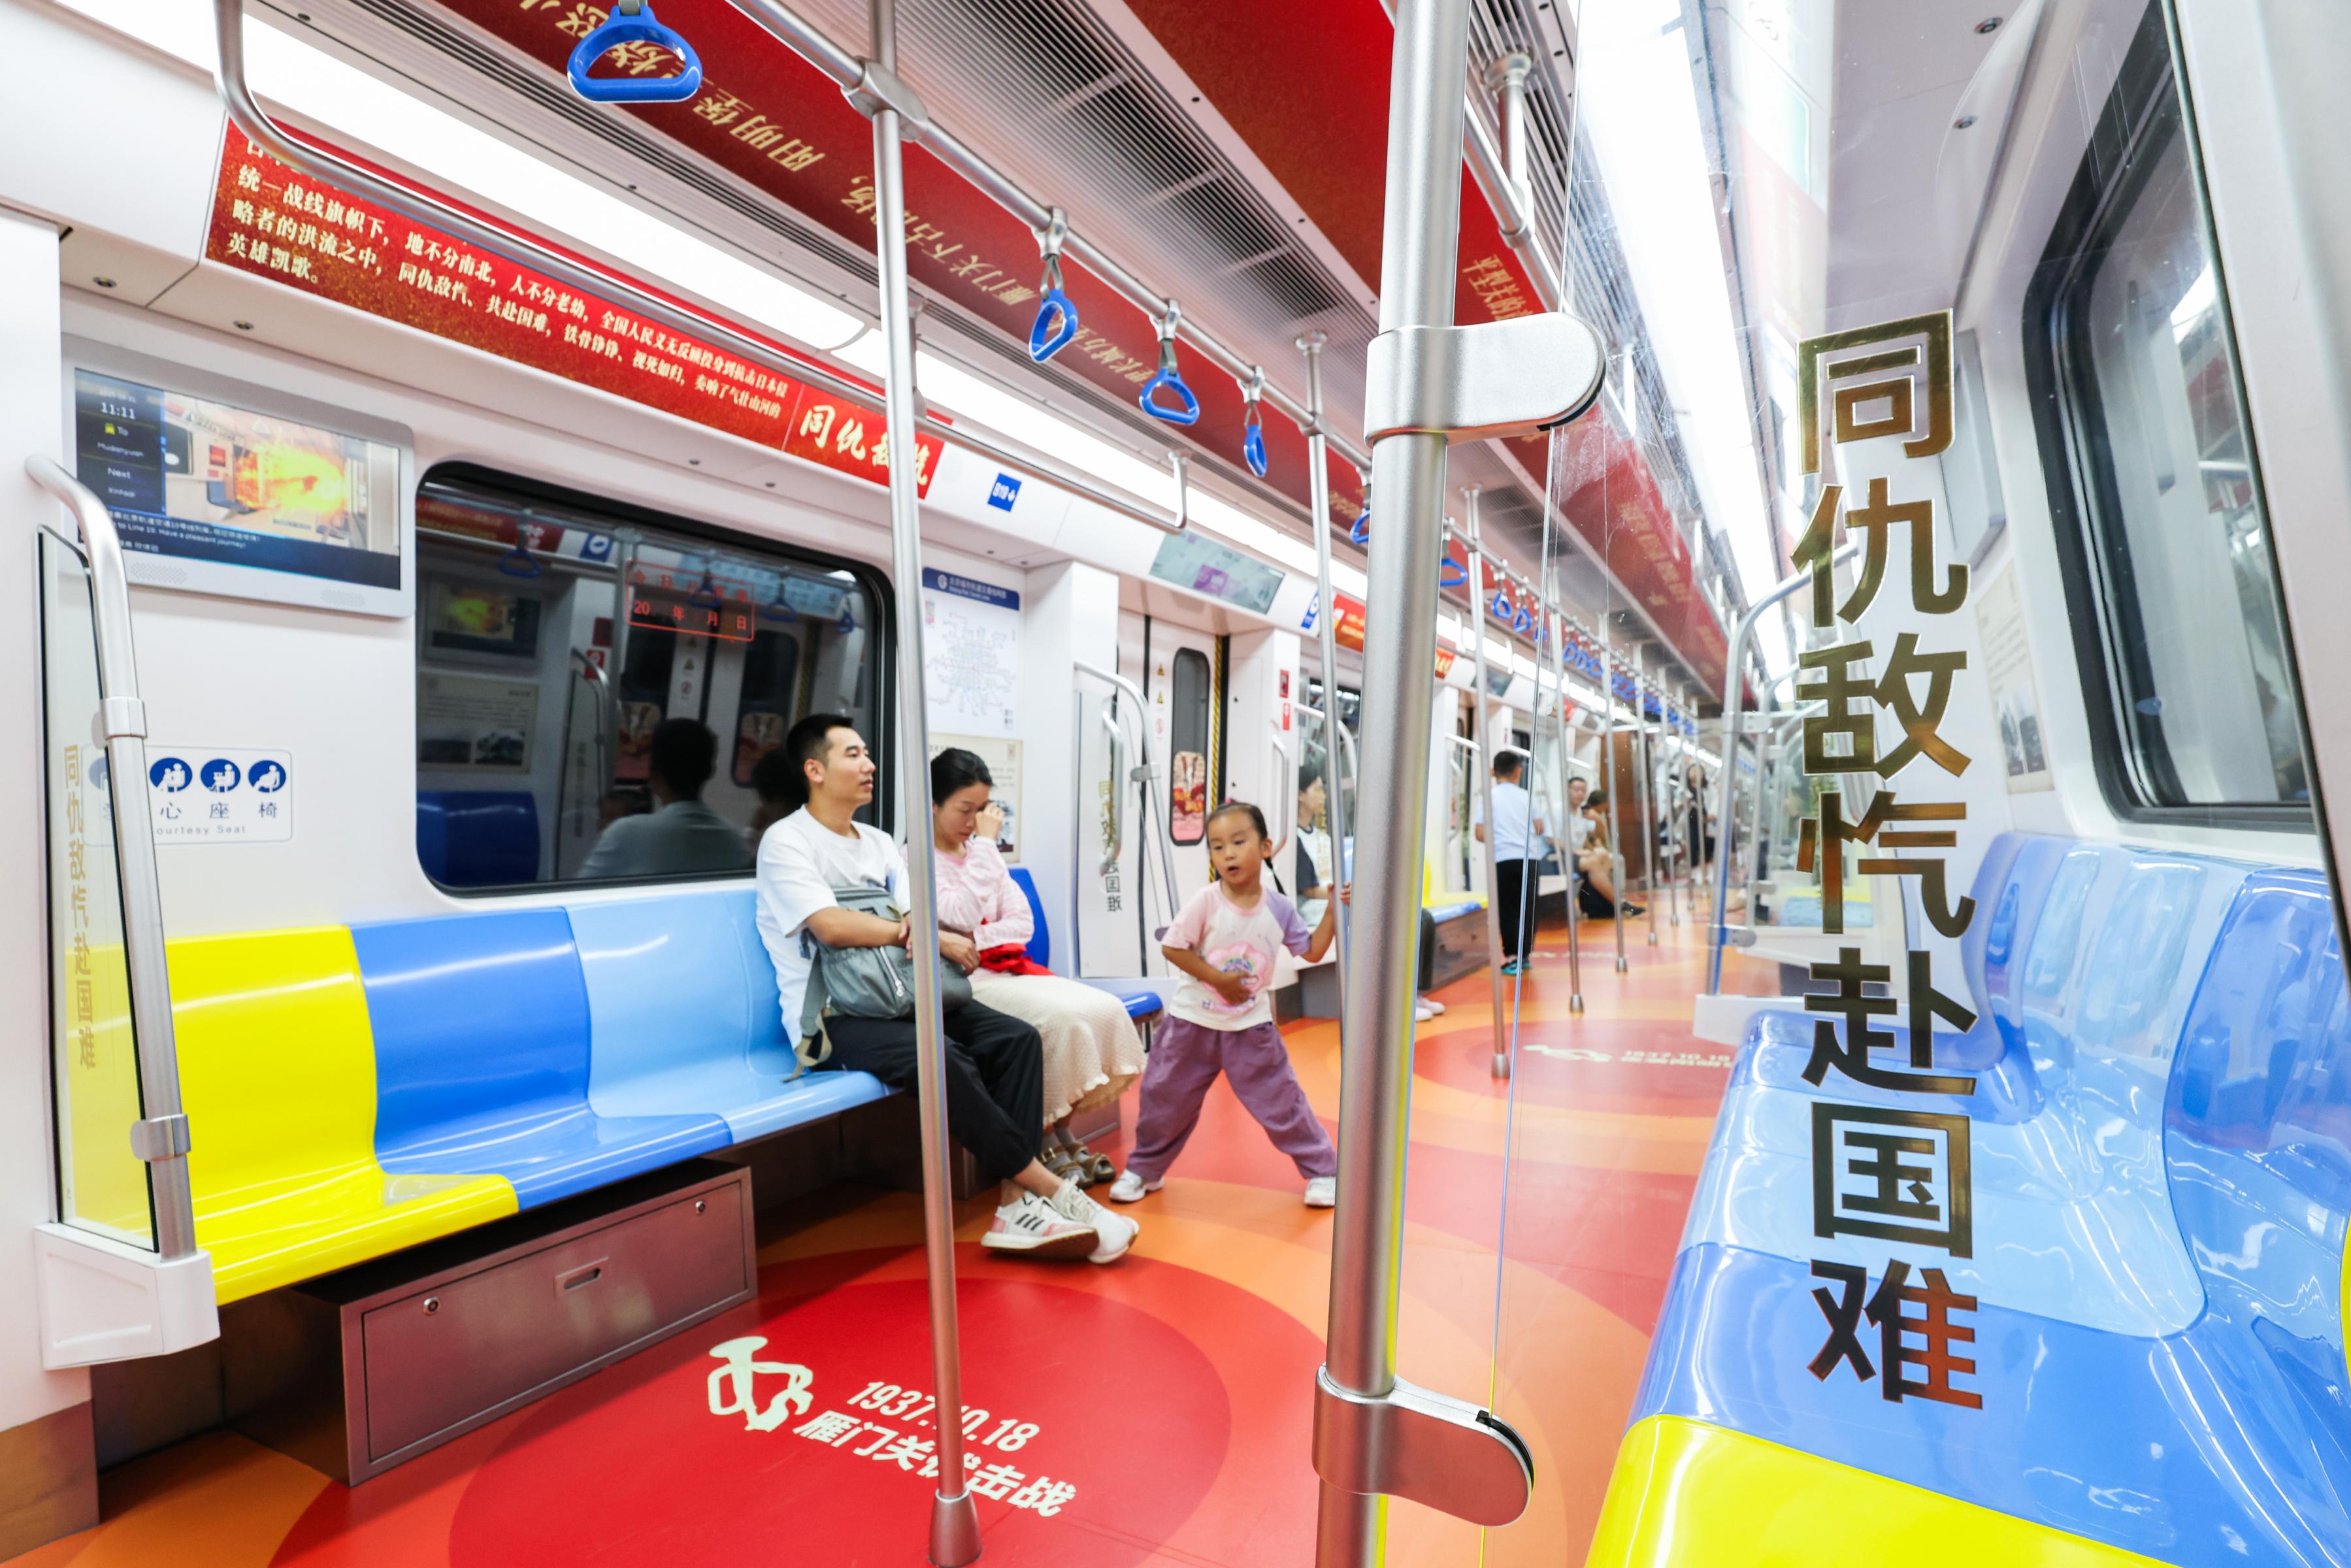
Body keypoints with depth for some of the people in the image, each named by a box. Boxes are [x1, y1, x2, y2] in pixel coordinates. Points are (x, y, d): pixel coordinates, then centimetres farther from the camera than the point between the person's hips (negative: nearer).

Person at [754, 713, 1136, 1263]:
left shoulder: (879, 842, 18)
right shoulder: (787, 842, -5)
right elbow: (830, 926, -20)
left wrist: (924, 926, -17)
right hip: (833, 1013, -7)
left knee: (1017, 1037, -15)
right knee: (941, 1058, -33)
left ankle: (1015, 1207, -18)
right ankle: (1049, 1190, -21)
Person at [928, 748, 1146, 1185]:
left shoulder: (983, 853, 15)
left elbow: (1023, 923, 8)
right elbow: (963, 915, -21)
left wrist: (976, 939, -11)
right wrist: (985, 844, -16)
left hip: (1006, 968, 7)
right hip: (961, 982, -7)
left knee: (1105, 1009, -13)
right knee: (1060, 1017, -28)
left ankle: (1063, 1133, -3)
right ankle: (1049, 1144, -9)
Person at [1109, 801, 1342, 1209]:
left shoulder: (1280, 909, -6)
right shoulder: (1205, 902, -15)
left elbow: (1312, 951, 5)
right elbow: (1172, 947, -15)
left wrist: (1332, 911, -5)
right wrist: (1218, 979, -19)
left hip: (1251, 1026, 1)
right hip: (1193, 1021, 0)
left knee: (1280, 1101, 3)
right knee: (1166, 1098, 10)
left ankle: (1322, 1170, 23)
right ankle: (1144, 1169, 32)